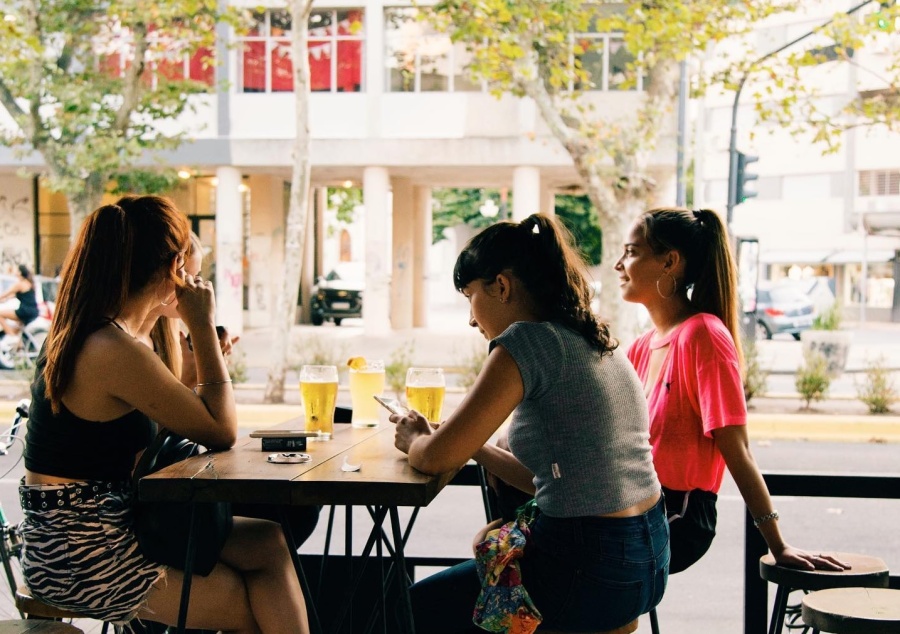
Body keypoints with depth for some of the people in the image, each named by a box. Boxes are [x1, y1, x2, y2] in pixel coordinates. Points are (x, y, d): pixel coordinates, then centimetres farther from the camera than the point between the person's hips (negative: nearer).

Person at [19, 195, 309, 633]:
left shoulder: (78, 336, 7)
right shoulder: (117, 352, -23)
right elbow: (222, 432, -14)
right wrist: (203, 325, -10)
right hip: (83, 562, -9)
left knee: (268, 544, 3)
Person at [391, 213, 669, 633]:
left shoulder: (528, 341, -16)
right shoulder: (596, 344, 11)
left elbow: (438, 458, -15)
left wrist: (413, 440, 6)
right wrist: (474, 448, 14)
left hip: (590, 574, -9)